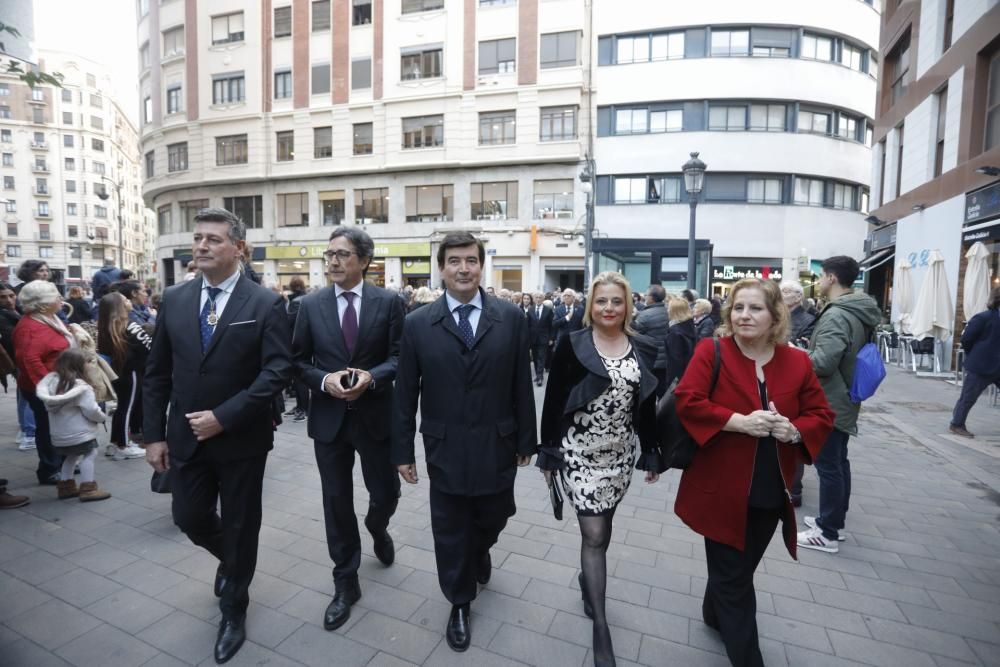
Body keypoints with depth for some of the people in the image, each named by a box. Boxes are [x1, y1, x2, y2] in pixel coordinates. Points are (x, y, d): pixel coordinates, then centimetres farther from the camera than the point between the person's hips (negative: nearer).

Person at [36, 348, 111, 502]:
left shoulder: (52, 381, 3)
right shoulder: (81, 387, -20)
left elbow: (48, 406, 10)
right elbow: (91, 410, -19)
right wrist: (102, 417, 1)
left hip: (59, 434, 8)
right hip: (79, 433, -8)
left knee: (72, 456, 23)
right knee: (89, 455, 0)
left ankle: (66, 485, 29)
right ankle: (88, 488, -2)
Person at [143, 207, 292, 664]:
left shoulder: (266, 304, -11)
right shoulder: (173, 300, 3)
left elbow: (277, 372, -17)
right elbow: (157, 374, 6)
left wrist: (223, 417, -20)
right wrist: (154, 434, 2)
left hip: (241, 438, -4)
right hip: (185, 437, 4)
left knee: (240, 527, 11)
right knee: (189, 518, 16)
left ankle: (234, 610, 36)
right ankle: (230, 559, 50)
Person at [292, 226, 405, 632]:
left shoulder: (389, 302, -4)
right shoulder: (311, 305, 1)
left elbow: (399, 356, -5)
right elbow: (298, 361, 2)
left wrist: (371, 377, -22)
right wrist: (324, 380, -16)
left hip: (375, 415, -1)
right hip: (329, 417, 1)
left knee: (386, 493, 11)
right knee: (336, 502, 10)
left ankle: (377, 530, 49)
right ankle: (346, 583, 29)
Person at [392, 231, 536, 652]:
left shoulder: (511, 317, -5)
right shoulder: (418, 324, -6)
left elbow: (521, 385, -2)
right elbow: (405, 393, -1)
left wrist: (526, 440, 2)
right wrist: (403, 450, 0)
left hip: (497, 447, 1)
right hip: (445, 450, 0)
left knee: (491, 520, 20)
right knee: (450, 532, 14)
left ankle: (479, 550, 57)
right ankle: (459, 604, 40)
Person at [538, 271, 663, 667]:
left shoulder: (643, 349, 1)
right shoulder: (572, 345, -10)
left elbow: (648, 407, 8)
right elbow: (553, 401, -8)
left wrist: (652, 454, 10)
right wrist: (548, 453, -6)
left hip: (621, 453, 4)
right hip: (580, 451, -4)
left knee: (602, 526, 19)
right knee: (594, 533, -1)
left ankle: (587, 580, 46)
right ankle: (601, 626, 14)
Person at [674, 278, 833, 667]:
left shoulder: (797, 362, 1)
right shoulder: (711, 352, -10)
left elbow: (821, 415, 6)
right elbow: (686, 401, -18)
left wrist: (794, 429, -15)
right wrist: (741, 421, -25)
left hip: (771, 491, 5)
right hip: (722, 488, -4)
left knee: (741, 567, 23)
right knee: (733, 576, 5)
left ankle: (716, 614, 50)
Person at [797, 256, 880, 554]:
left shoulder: (836, 315, -23)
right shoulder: (859, 313, 9)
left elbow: (822, 364, -30)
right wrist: (813, 347, 12)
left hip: (828, 404, -10)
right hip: (844, 400, 10)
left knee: (828, 466, -1)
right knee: (839, 462, 18)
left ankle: (827, 534, 10)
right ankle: (833, 521, 32)